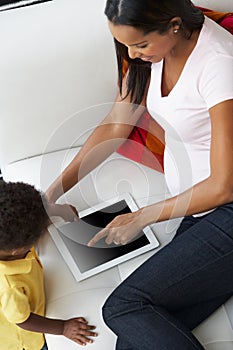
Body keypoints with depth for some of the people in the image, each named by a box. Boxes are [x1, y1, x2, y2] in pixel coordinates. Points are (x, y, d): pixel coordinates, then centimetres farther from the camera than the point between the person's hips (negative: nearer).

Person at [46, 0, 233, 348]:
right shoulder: (155, 46, 1)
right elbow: (115, 126, 8)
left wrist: (141, 217, -9)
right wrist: (53, 192, 4)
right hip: (195, 209, 7)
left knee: (123, 308, -16)